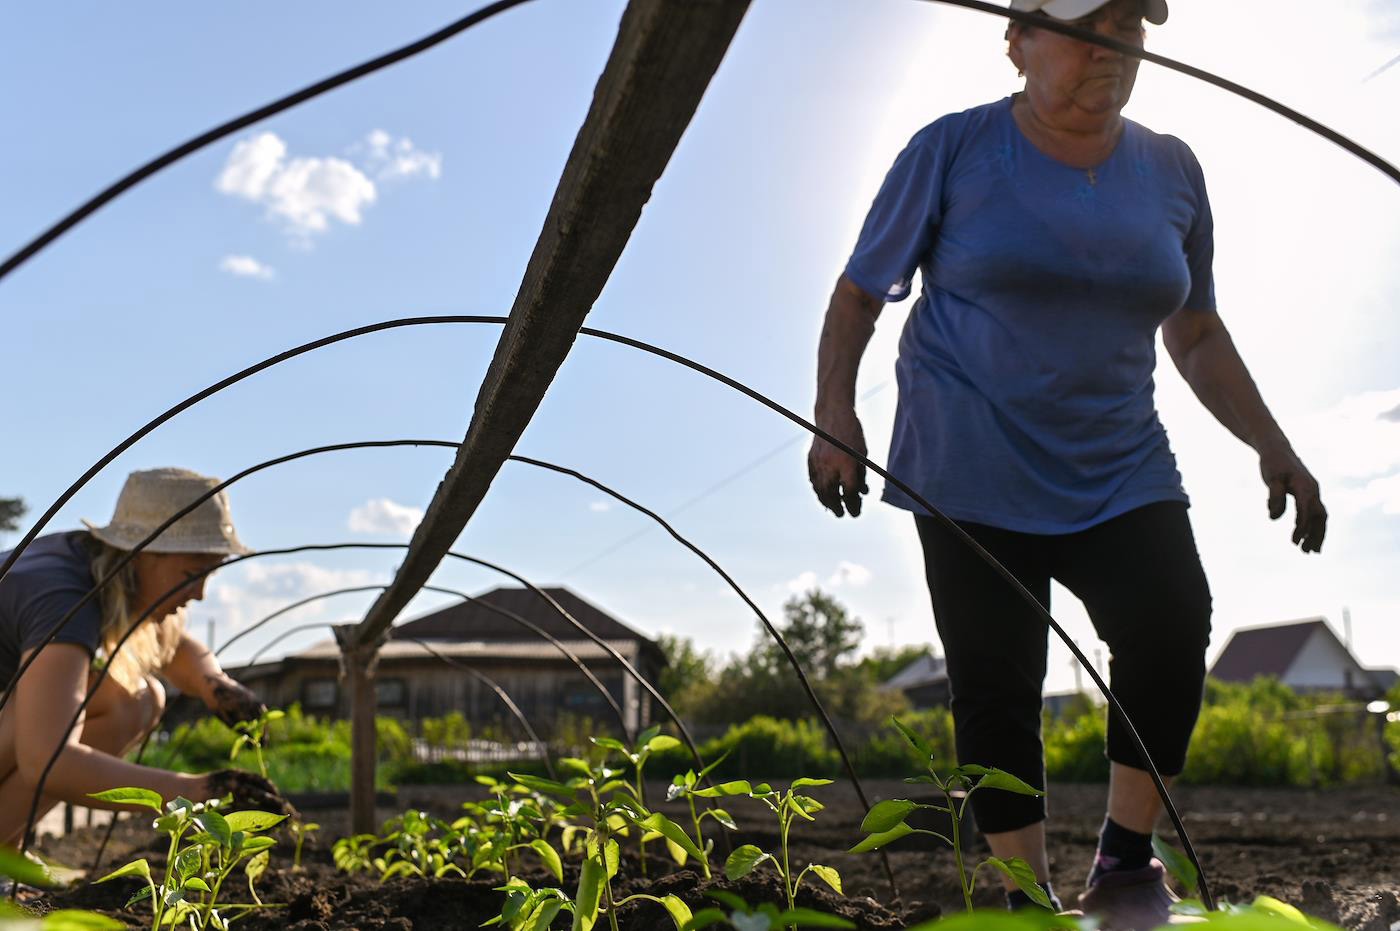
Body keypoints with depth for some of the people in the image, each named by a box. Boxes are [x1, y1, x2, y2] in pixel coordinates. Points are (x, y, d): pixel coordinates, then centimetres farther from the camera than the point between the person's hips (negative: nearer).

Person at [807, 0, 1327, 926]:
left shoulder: (1170, 170, 9)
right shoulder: (952, 150, -2)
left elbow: (1197, 334, 17)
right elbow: (859, 294, 2)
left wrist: (1273, 446, 9)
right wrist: (836, 415, -12)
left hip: (1119, 470, 3)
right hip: (973, 473, -2)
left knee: (1172, 632, -20)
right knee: (996, 687, -5)